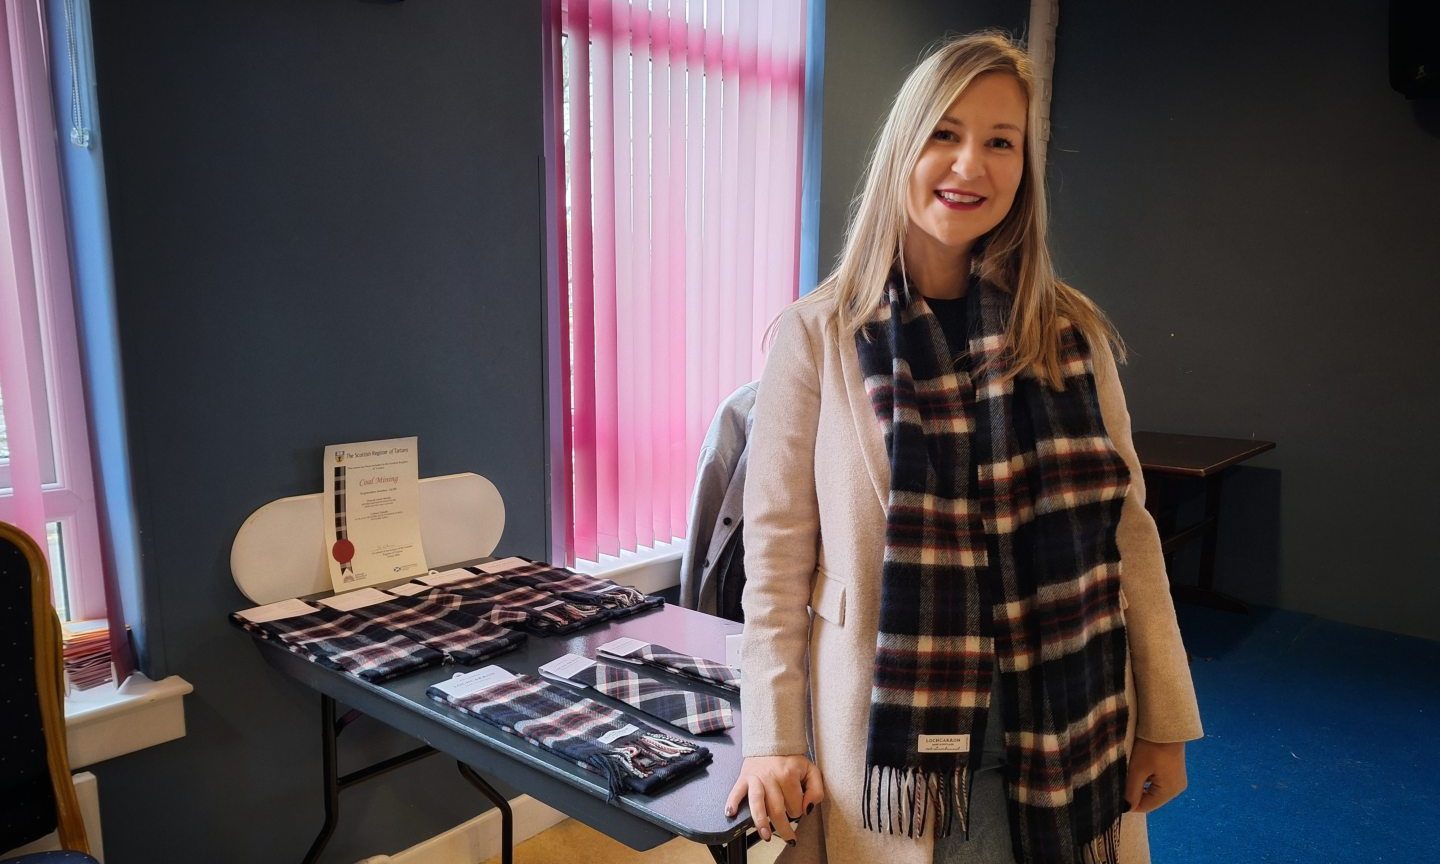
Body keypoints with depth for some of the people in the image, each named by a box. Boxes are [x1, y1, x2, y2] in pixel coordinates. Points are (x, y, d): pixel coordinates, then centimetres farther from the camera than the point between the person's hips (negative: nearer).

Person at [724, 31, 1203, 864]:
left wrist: (1164, 719, 6)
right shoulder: (817, 334, -8)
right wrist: (773, 736, -6)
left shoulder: (1074, 335, 0)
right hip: (883, 728, -2)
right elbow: (777, 547, -7)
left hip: (1063, 727, 3)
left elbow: (1124, 527, 4)